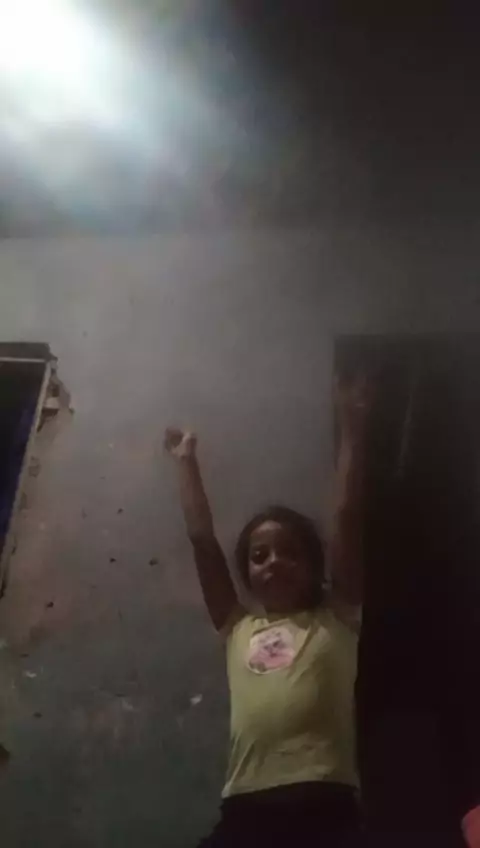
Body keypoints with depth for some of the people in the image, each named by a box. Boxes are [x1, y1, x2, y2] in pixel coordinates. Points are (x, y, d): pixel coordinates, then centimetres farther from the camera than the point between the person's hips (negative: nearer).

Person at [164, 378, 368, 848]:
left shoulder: (335, 620, 14)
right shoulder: (239, 629, 20)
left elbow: (348, 518, 11)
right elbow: (202, 539, 22)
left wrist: (351, 426, 15)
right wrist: (187, 462, 29)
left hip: (324, 808, -3)